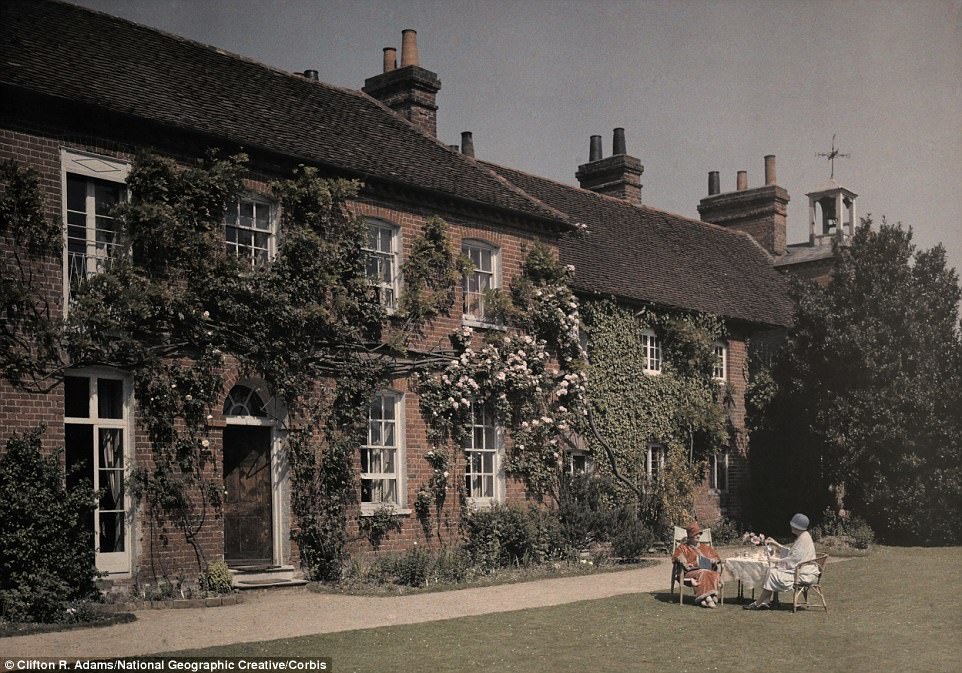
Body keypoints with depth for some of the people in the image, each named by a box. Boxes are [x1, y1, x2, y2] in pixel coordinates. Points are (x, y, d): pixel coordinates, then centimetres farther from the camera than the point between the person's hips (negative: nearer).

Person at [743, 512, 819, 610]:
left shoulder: (804, 539, -19)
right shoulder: (802, 537, 14)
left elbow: (794, 559, -22)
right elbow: (792, 552, 24)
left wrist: (780, 562, -9)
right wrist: (776, 544, 23)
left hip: (804, 574, -11)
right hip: (799, 570, 11)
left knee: (773, 574, -15)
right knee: (771, 570, 4)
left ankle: (758, 603, -7)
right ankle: (766, 601, -5)